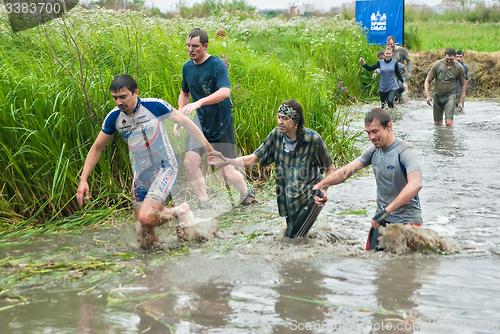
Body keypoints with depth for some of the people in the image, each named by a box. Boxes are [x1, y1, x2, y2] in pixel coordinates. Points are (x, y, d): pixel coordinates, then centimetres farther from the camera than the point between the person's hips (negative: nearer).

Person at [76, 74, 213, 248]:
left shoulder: (155, 106, -17)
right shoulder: (114, 117, -5)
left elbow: (184, 122, -3)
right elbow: (97, 148, 6)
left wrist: (207, 147, 3)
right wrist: (83, 179, -2)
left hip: (165, 167, -5)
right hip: (141, 174, 5)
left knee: (146, 217, -27)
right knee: (147, 241, 2)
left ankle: (179, 211, 2)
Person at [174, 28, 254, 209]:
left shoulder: (216, 65, -16)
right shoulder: (187, 67, 4)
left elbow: (225, 92, -32)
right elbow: (184, 93, 20)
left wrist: (199, 102, -44)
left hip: (221, 123, -5)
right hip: (200, 122, 5)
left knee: (226, 172, -3)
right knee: (189, 162, -15)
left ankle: (246, 192, 28)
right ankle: (204, 204, -2)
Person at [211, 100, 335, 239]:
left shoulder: (313, 139, -16)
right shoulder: (277, 135, -5)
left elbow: (329, 167, -4)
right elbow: (254, 158, -5)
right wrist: (227, 161, -19)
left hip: (310, 199, -6)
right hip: (289, 199, 6)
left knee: (292, 240, -14)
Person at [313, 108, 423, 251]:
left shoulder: (405, 151, -18)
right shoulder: (373, 152, 5)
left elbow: (415, 184, -33)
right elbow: (346, 171, 6)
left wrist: (387, 210, -39)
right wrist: (322, 184, -13)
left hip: (407, 220, -6)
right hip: (382, 219, 6)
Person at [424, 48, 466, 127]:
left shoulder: (459, 68, -6)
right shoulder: (437, 65, -7)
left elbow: (463, 85, 7)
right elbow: (427, 81, -1)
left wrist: (461, 101, 3)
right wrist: (427, 95, -15)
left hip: (450, 96, -2)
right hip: (437, 96, 2)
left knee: (449, 122, -17)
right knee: (437, 123, 8)